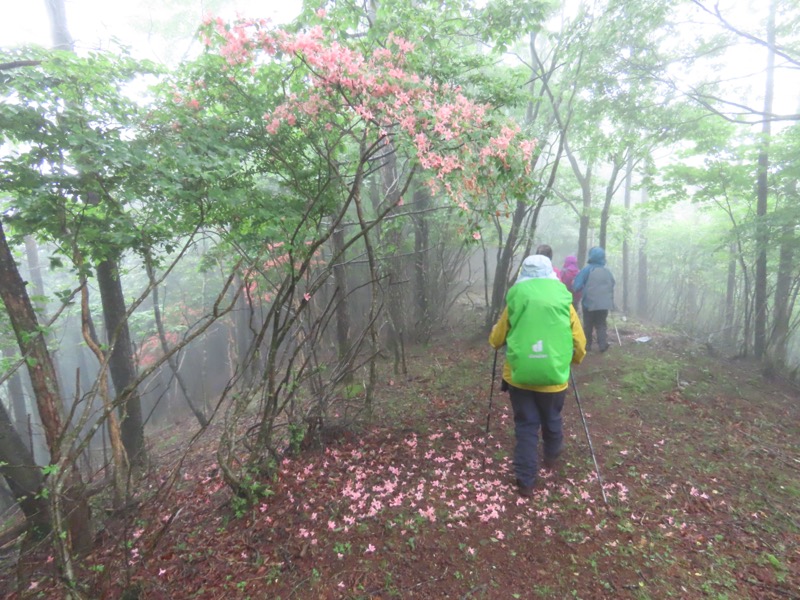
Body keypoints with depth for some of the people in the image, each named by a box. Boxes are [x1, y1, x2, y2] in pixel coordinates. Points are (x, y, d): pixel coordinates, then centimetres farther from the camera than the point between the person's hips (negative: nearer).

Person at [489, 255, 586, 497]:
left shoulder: (515, 302, -3)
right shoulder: (564, 302, -1)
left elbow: (496, 341, 5)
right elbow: (579, 344, 4)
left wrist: (494, 331, 28)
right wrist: (572, 361, 25)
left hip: (519, 375, -1)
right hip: (553, 377, 1)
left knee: (526, 427, 11)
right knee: (552, 421, 24)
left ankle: (526, 482, 14)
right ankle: (551, 457, 49)